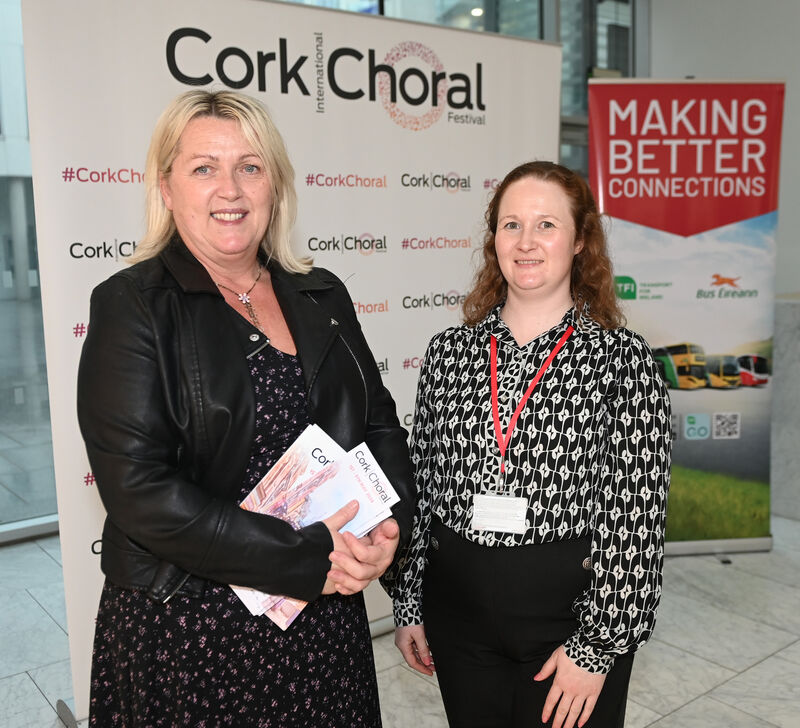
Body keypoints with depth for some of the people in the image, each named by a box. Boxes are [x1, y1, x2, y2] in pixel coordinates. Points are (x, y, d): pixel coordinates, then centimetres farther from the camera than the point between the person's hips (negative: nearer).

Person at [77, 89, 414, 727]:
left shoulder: (322, 297, 5)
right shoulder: (132, 306, -10)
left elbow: (379, 423, 11)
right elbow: (140, 488, -19)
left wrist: (390, 525, -8)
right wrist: (306, 558, -20)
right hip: (184, 628, -4)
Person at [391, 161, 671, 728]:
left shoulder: (621, 357, -8)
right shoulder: (449, 352, 1)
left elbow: (638, 513, -9)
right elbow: (420, 485, 5)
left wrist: (598, 644, -10)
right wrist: (409, 605, 8)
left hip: (573, 607, -3)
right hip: (456, 609, 3)